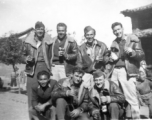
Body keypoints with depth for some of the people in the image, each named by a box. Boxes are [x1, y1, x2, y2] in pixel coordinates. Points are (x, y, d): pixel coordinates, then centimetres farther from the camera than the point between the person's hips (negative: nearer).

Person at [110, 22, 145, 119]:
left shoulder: (133, 39, 2)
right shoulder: (114, 43, 18)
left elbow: (142, 56, -2)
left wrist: (132, 52, -19)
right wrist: (112, 57, 7)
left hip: (127, 72, -5)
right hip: (115, 71, 5)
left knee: (131, 99, -7)